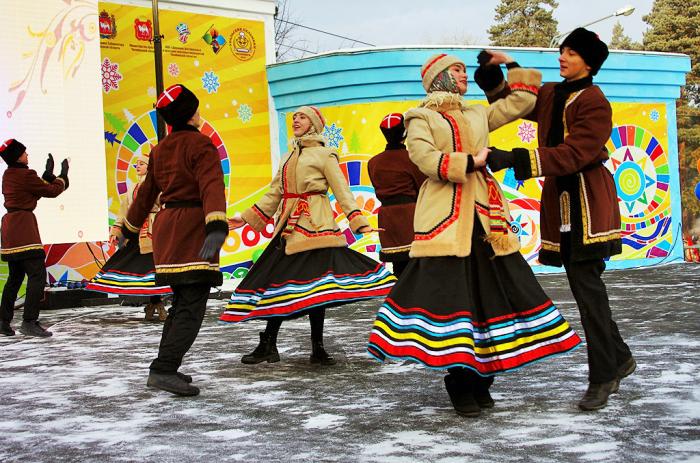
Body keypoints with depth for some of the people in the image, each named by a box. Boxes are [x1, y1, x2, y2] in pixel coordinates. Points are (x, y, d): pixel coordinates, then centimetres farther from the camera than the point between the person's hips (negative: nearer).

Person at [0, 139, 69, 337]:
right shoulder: (25, 175, -13)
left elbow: (36, 191, 19)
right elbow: (52, 191, -3)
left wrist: (48, 174, 19)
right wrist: (63, 176, 12)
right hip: (24, 226, -10)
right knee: (37, 274, -12)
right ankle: (29, 322, -18)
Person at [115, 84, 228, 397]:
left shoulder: (160, 150, 15)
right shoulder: (201, 145, -9)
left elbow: (146, 193, 23)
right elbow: (212, 187, -23)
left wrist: (129, 229, 34)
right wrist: (217, 227, -36)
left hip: (167, 226, 8)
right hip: (193, 226, -8)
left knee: (181, 301, 17)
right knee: (193, 305, -11)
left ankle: (166, 367, 20)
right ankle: (163, 370, -20)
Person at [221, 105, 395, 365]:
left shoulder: (325, 155, 3)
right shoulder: (288, 157, 21)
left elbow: (342, 192, -3)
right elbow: (273, 195, 24)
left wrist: (360, 223, -14)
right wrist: (246, 218, 21)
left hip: (315, 226, -5)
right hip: (288, 227, 6)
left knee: (314, 283, -8)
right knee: (279, 280, 1)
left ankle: (317, 349, -1)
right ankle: (267, 346, 6)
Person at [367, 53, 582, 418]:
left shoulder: (478, 115, 23)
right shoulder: (420, 117, 7)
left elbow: (522, 101, 27)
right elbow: (426, 159, -9)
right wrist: (470, 162, -10)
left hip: (483, 214, 6)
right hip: (445, 214, -6)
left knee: (489, 290, 0)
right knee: (449, 293, -10)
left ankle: (480, 382, 8)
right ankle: (460, 387, -2)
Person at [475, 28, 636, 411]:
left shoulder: (595, 104, -11)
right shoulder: (551, 95, 12)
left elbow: (573, 154, -22)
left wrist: (514, 159, -29)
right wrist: (495, 74, 4)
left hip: (587, 200, -8)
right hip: (559, 198, 8)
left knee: (586, 282, -10)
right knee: (583, 283, 11)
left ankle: (602, 378, -2)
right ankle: (619, 358, 26)